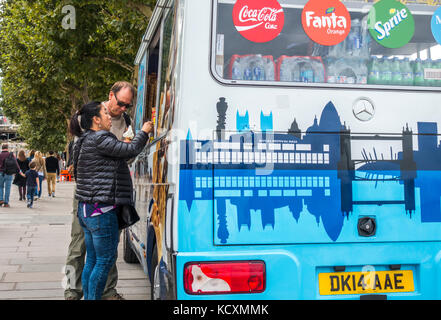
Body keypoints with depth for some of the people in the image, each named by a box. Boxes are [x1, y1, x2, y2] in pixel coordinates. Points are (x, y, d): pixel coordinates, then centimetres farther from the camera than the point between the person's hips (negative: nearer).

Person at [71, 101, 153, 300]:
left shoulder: (85, 141, 17)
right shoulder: (99, 139, -14)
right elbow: (131, 150, -16)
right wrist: (144, 132, 1)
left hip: (87, 209, 10)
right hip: (101, 210, -10)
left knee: (92, 259, 14)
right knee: (105, 260, -3)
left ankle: (88, 298, 20)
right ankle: (93, 298, 2)